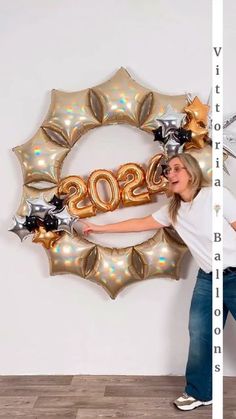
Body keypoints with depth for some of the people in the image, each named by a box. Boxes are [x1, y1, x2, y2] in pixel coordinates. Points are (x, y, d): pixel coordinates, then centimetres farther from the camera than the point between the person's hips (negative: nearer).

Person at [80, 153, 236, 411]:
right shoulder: (173, 210, 8)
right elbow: (141, 224, 16)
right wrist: (100, 228, 19)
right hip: (207, 278, 5)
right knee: (199, 334, 4)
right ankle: (199, 392, 23)